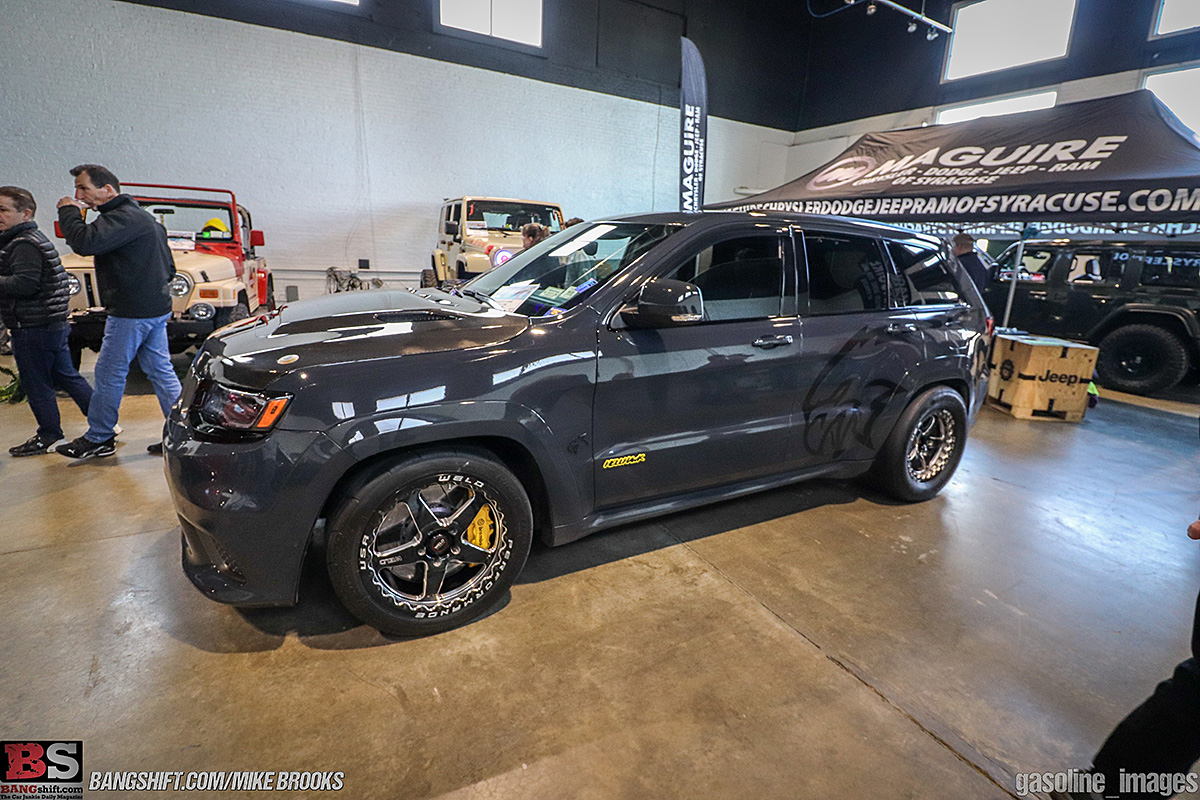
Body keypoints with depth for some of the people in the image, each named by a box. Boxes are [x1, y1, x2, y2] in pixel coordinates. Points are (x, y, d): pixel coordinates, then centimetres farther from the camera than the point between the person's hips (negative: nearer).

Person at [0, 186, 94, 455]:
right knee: (66, 375, 14)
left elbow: (24, 284, -25)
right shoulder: (33, 239, 18)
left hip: (33, 329, -10)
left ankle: (49, 437, 10)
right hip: (53, 323, 10)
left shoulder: (24, 245, -15)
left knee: (36, 383, 0)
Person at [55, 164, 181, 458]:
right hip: (156, 308, 10)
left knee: (109, 373, 1)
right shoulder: (141, 216, 19)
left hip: (131, 312, -10)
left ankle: (98, 439, 13)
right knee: (160, 371, 10)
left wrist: (68, 211, -11)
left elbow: (85, 242, -28)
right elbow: (168, 268, 23)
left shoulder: (124, 217, -14)